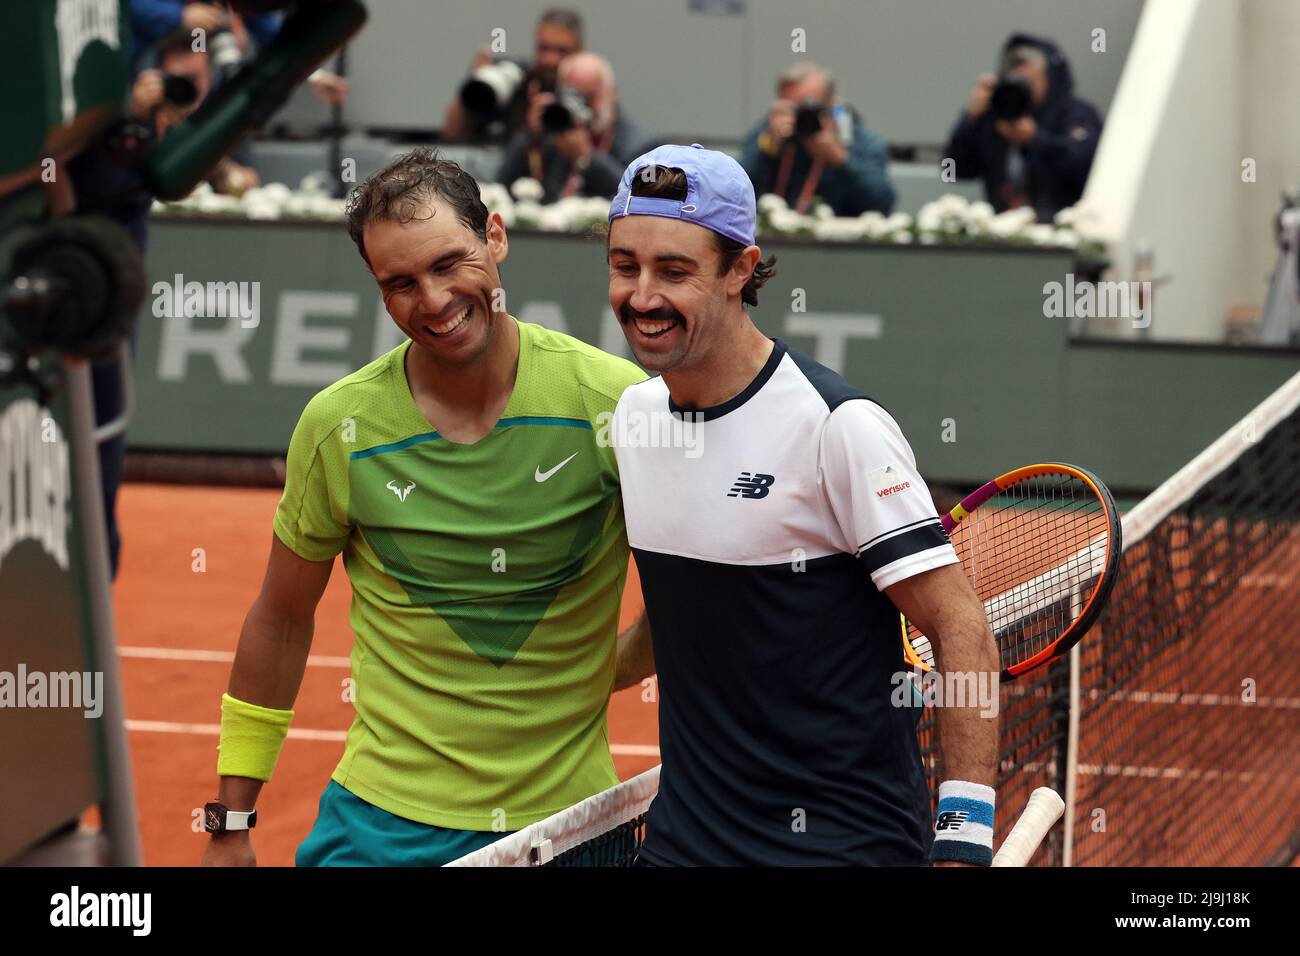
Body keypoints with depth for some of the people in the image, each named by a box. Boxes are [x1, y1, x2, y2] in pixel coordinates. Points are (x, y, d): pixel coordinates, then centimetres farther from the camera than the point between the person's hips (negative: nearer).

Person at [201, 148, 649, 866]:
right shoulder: (339, 425, -6)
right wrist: (231, 823, 8)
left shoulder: (616, 398, -11)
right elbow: (281, 620, 5)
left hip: (573, 811, 0)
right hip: (387, 821, 0)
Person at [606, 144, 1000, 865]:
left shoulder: (839, 426, -16)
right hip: (679, 835, 6)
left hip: (846, 841, -6)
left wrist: (963, 842, -21)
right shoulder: (631, 414, 4)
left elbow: (961, 634, -16)